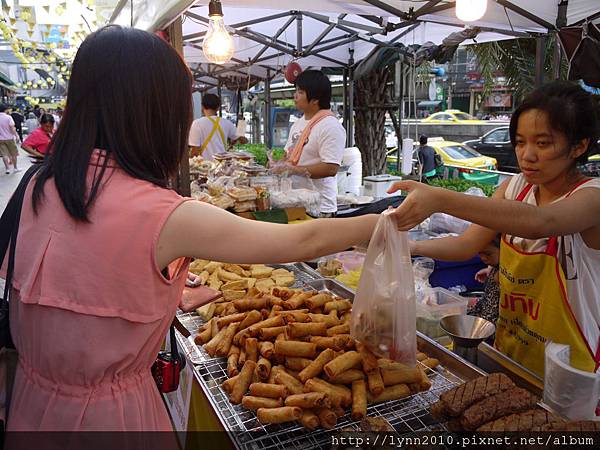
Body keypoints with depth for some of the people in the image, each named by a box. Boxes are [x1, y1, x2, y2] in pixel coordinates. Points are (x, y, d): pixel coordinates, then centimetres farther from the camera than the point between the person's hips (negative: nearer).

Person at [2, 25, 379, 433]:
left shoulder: (40, 187, -8)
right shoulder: (165, 217, -27)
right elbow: (304, 242, -19)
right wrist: (392, 220, -5)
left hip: (33, 399, 6)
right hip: (109, 413, -5)